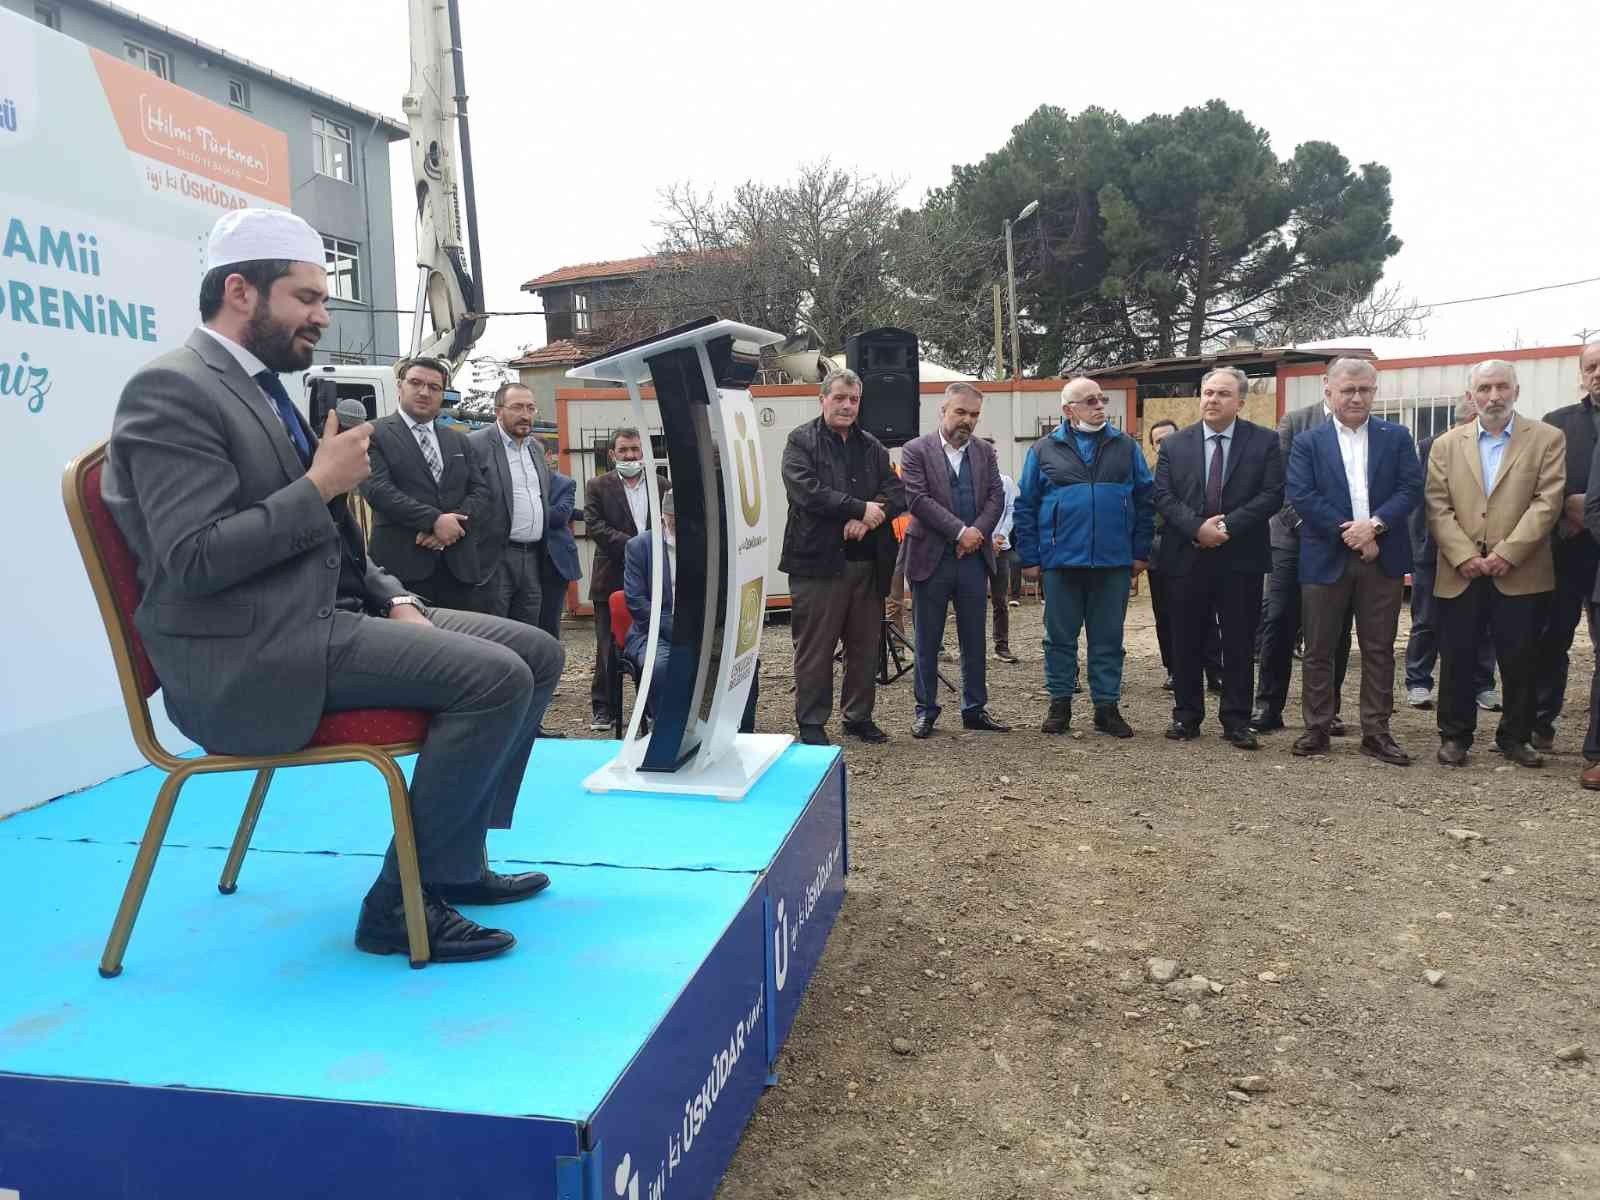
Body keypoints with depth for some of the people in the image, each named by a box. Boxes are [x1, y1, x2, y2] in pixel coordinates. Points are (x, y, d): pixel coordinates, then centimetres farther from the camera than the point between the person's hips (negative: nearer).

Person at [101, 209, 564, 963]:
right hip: (248, 656, -10)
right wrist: (321, 484, -16)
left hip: (322, 617, 10)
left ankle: (455, 859, 11)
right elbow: (196, 559, -22)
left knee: (535, 653, 3)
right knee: (495, 676, -23)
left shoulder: (261, 390, 18)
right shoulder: (171, 390, -11)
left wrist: (394, 600, 5)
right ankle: (402, 899, -9)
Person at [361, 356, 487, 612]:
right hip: (403, 562, -5)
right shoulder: (375, 434, 4)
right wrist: (434, 520, -15)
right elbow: (377, 489, -9)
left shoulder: (458, 440, 21)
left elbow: (479, 491, 13)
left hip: (459, 562, 5)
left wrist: (455, 522, -7)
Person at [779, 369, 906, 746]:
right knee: (815, 647, 0)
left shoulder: (871, 447, 16)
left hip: (867, 562, 5)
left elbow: (896, 492, 6)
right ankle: (811, 722, 10)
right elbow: (806, 489, -15)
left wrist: (866, 520, -13)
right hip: (818, 560, -5)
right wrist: (860, 508, -15)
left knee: (865, 646, 10)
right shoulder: (801, 441, 1)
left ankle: (859, 716, 23)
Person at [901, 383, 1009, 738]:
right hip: (931, 558, -4)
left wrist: (977, 532, -12)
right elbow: (918, 499, -13)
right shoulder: (916, 450, -3)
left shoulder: (985, 452, 11)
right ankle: (926, 711, 15)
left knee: (974, 639, 10)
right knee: (927, 641, 5)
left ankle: (975, 709, 20)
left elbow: (996, 497, 4)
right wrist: (960, 531, -16)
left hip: (973, 558, 4)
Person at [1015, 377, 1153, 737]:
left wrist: (1141, 552, 4)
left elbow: (1145, 500, 10)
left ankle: (1107, 706, 16)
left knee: (1108, 638, 7)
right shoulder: (1044, 451, 5)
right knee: (1060, 636, 6)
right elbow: (1025, 508, 5)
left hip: (1114, 561, 1)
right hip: (1061, 560, -1)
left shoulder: (1126, 447, 9)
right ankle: (1060, 704, 18)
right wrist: (1029, 558, 0)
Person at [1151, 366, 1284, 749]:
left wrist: (1227, 525, -17)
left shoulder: (1264, 442, 2)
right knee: (1187, 642, 8)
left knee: (1240, 643, 4)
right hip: (1187, 558, 1)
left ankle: (1236, 721, 12)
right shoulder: (1175, 445, 7)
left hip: (1241, 559, -1)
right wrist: (1197, 528, -16)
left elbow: (1272, 494, -6)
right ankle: (1186, 715, 19)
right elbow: (1163, 496, -1)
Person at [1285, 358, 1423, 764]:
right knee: (1318, 650, 5)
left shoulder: (1397, 437, 7)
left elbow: (1411, 489, -2)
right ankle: (1317, 729, 15)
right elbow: (1302, 497, -8)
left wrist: (1374, 524, -18)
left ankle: (1376, 732, 14)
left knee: (1379, 650, 6)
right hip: (1326, 559, -1)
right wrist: (1348, 534, -15)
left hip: (1382, 559, 1)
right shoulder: (1307, 443, 3)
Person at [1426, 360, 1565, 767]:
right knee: (1457, 658, 5)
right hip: (1460, 574, 1)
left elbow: (1547, 501, -5)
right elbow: (1437, 506, 1)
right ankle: (1454, 735, 17)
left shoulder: (1547, 439, 4)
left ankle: (1515, 737, 20)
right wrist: (1464, 556, -11)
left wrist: (1508, 553, -14)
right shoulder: (1446, 445, 9)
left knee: (1520, 660, 5)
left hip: (1520, 574, -1)